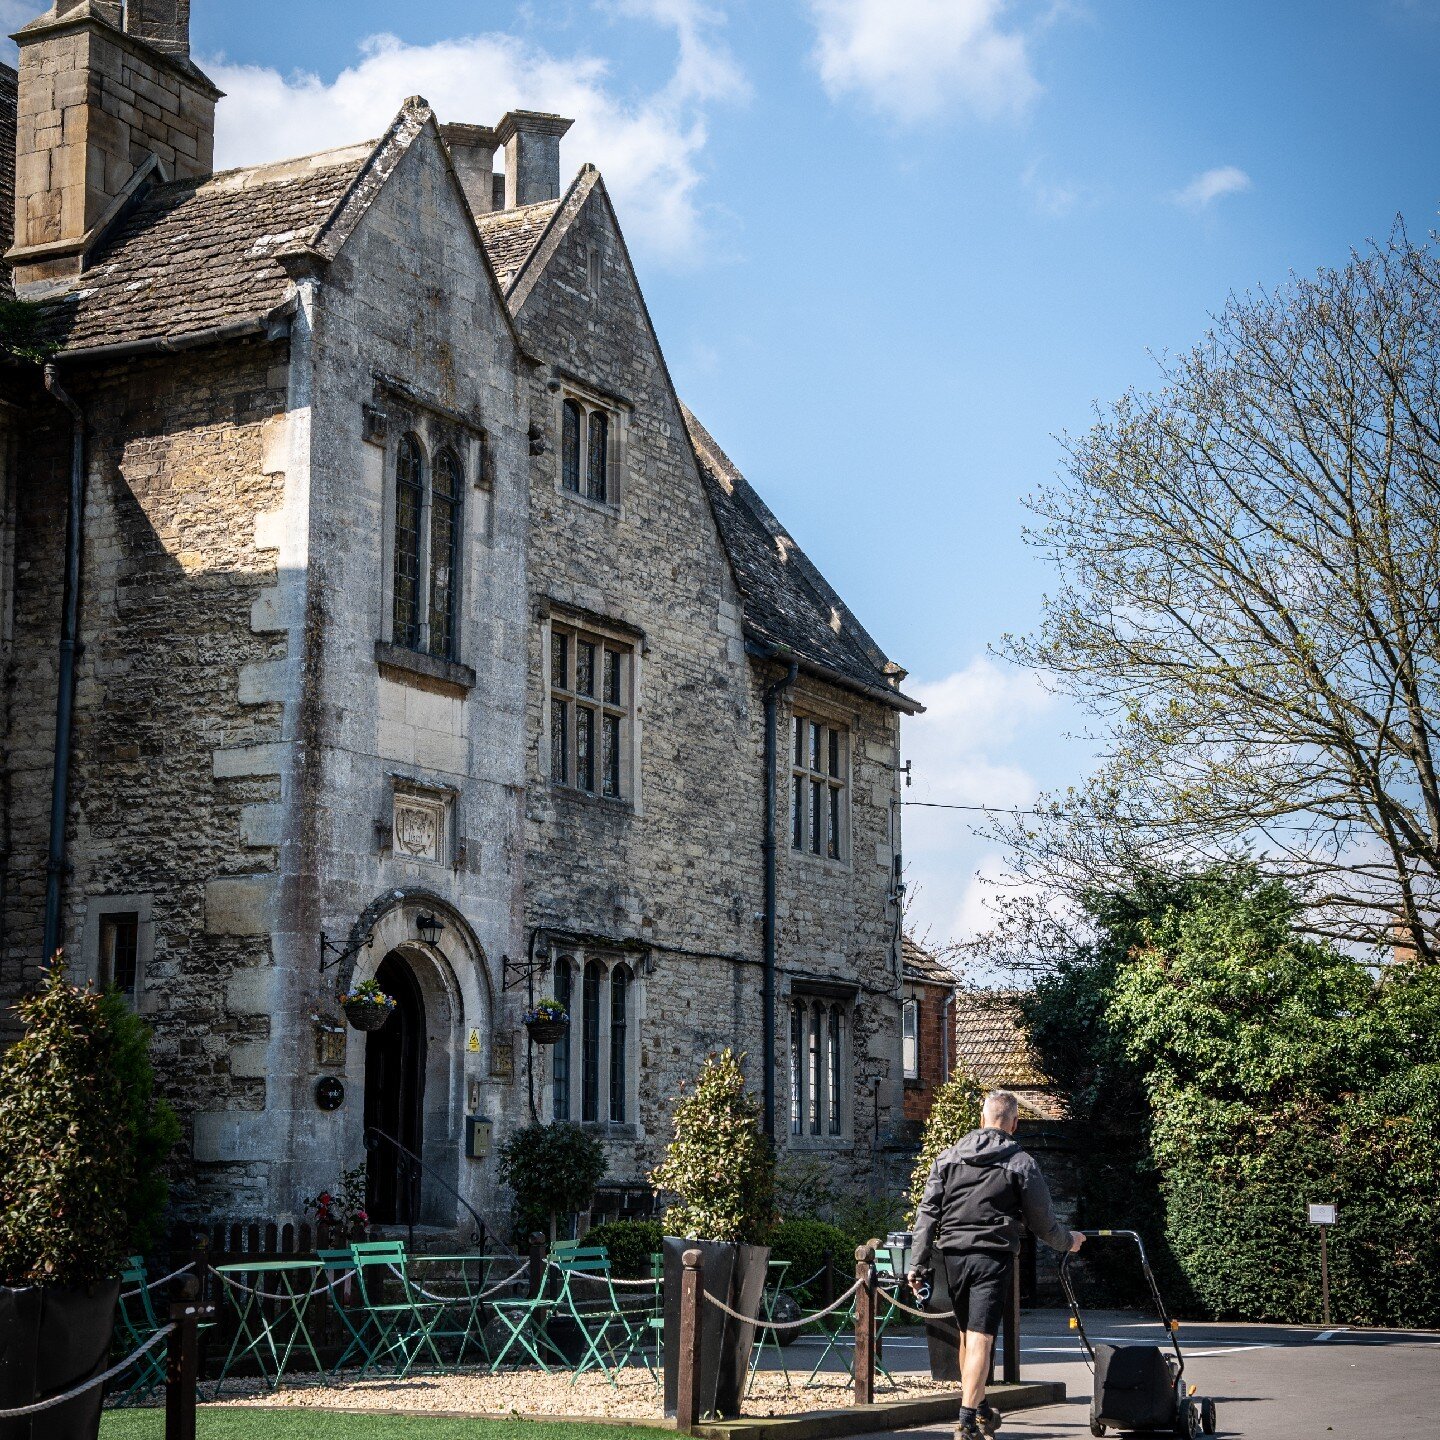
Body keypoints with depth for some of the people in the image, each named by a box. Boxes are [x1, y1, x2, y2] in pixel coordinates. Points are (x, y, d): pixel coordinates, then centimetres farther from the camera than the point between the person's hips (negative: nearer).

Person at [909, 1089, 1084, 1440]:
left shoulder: (948, 1157, 9)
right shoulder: (1021, 1164, -1)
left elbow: (927, 1212, 6)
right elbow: (1044, 1222, 4)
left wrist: (918, 1264, 8)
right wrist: (1069, 1241, 24)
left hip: (952, 1254, 4)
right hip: (992, 1256, -4)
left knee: (966, 1335, 18)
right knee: (981, 1337, -7)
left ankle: (981, 1411, 33)